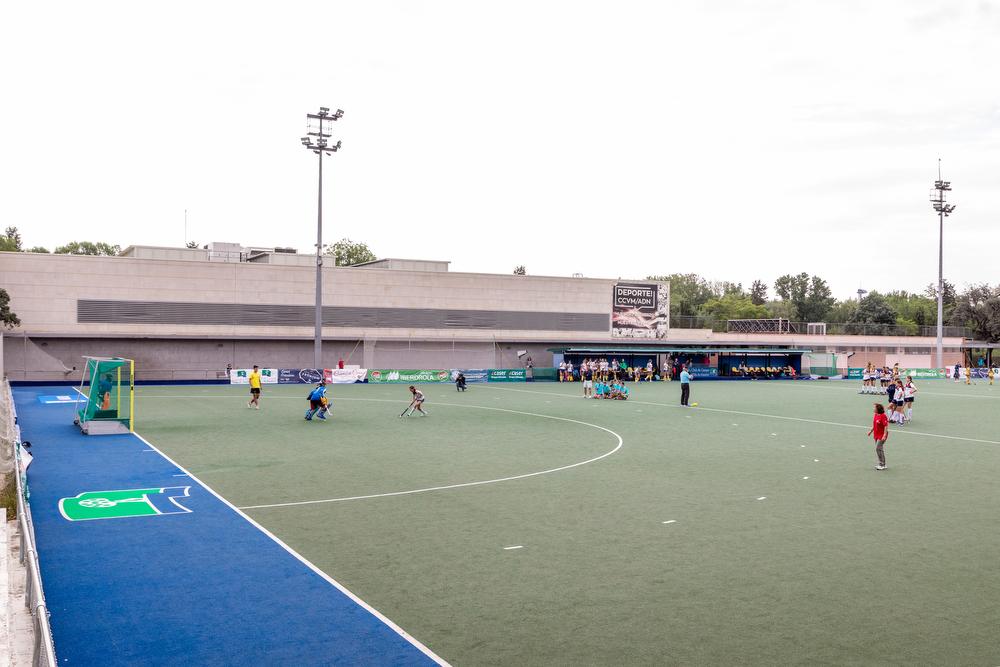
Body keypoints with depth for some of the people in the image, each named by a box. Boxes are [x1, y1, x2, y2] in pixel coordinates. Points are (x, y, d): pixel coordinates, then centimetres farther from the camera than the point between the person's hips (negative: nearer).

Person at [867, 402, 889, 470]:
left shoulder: (883, 416, -19)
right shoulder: (875, 415, 7)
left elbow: (886, 426, -21)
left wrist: (885, 435, -25)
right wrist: (871, 431, 22)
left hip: (881, 436, -9)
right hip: (876, 435, 9)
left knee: (878, 449, -11)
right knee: (879, 449, 14)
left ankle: (882, 465, -2)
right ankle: (881, 464, 24)